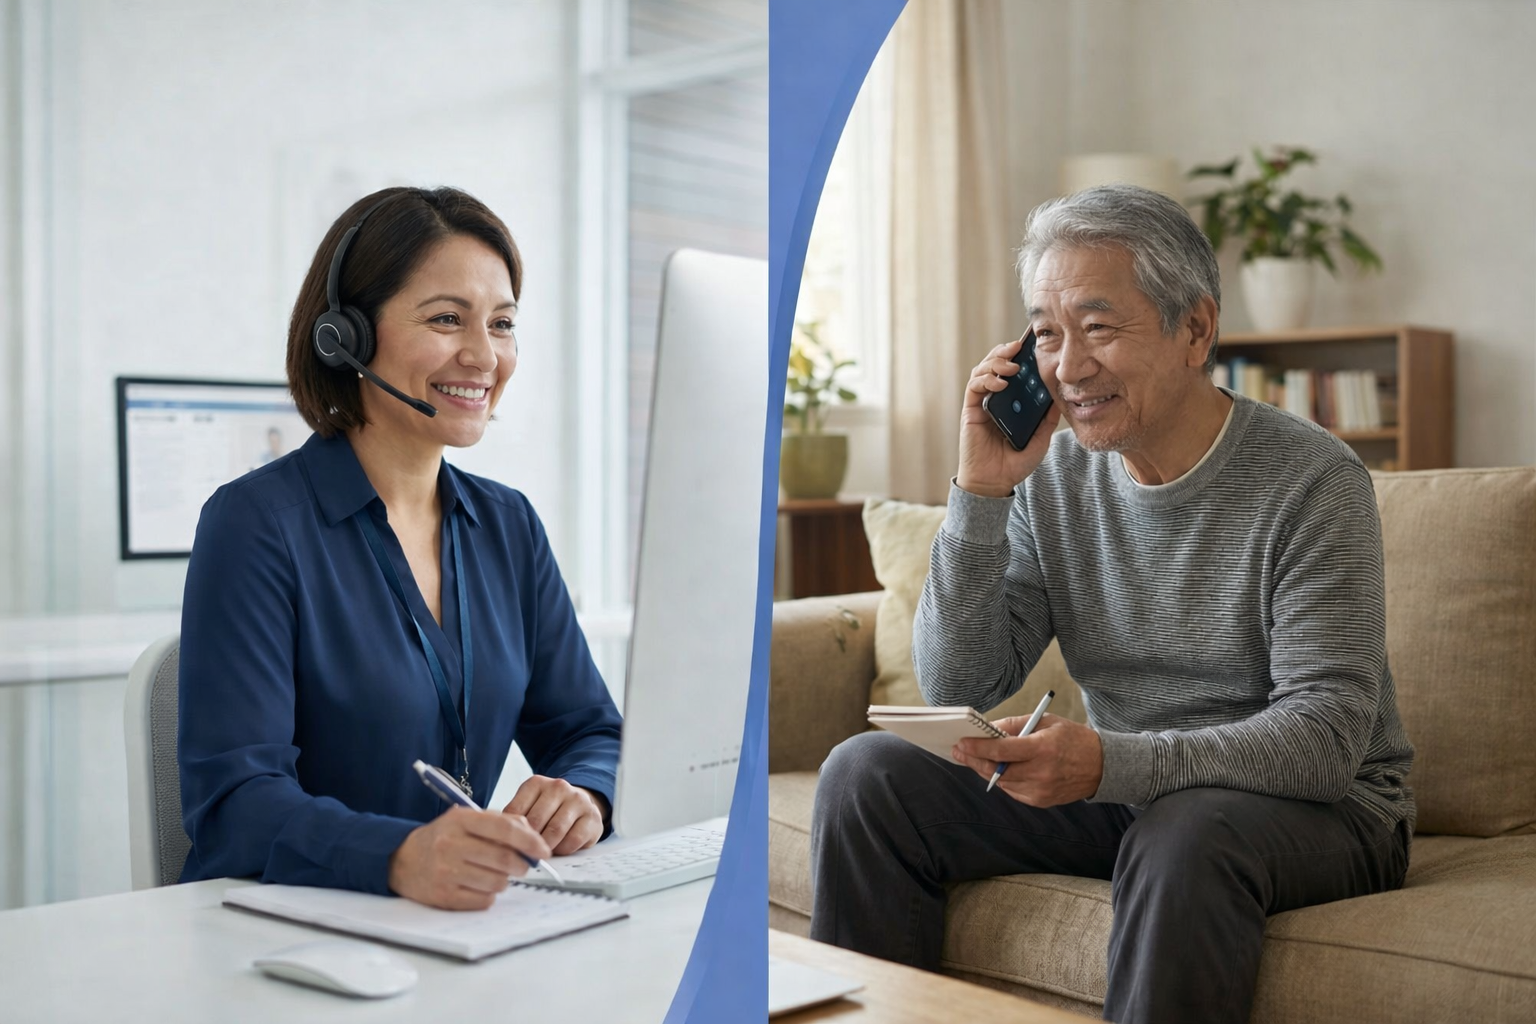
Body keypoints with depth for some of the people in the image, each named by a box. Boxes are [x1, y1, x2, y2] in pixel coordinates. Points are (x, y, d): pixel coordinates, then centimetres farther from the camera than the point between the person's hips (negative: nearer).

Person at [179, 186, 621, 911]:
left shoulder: (508, 526, 10)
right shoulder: (256, 524, -10)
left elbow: (591, 731, 9)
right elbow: (235, 800, -18)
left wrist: (583, 796, -15)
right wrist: (402, 857, -36)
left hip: (458, 933, 4)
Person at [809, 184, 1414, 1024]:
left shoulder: (1311, 482, -15)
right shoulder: (1053, 478, -1)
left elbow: (1328, 734, -21)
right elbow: (956, 691, -4)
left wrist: (1110, 765, -35)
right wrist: (982, 494, -15)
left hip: (1319, 807, -4)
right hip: (1121, 795, 5)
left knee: (1181, 833, -38)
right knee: (866, 772, -10)